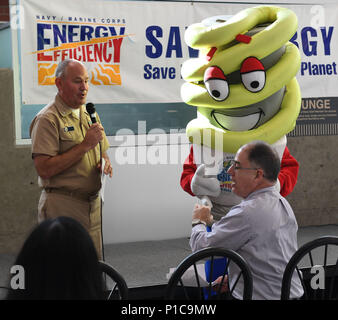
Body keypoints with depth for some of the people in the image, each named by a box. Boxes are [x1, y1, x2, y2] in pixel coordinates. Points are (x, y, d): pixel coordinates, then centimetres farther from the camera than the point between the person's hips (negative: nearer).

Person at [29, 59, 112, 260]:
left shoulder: (89, 115, 14)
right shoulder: (47, 119, -11)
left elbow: (102, 152, 26)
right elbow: (44, 169, -21)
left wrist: (105, 162, 1)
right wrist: (85, 145, -20)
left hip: (92, 205, 7)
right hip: (62, 208, -7)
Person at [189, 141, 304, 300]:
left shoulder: (247, 212, -21)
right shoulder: (283, 203, 8)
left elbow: (202, 246, -11)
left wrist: (198, 221, 9)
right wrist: (232, 278, 20)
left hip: (261, 297, -9)